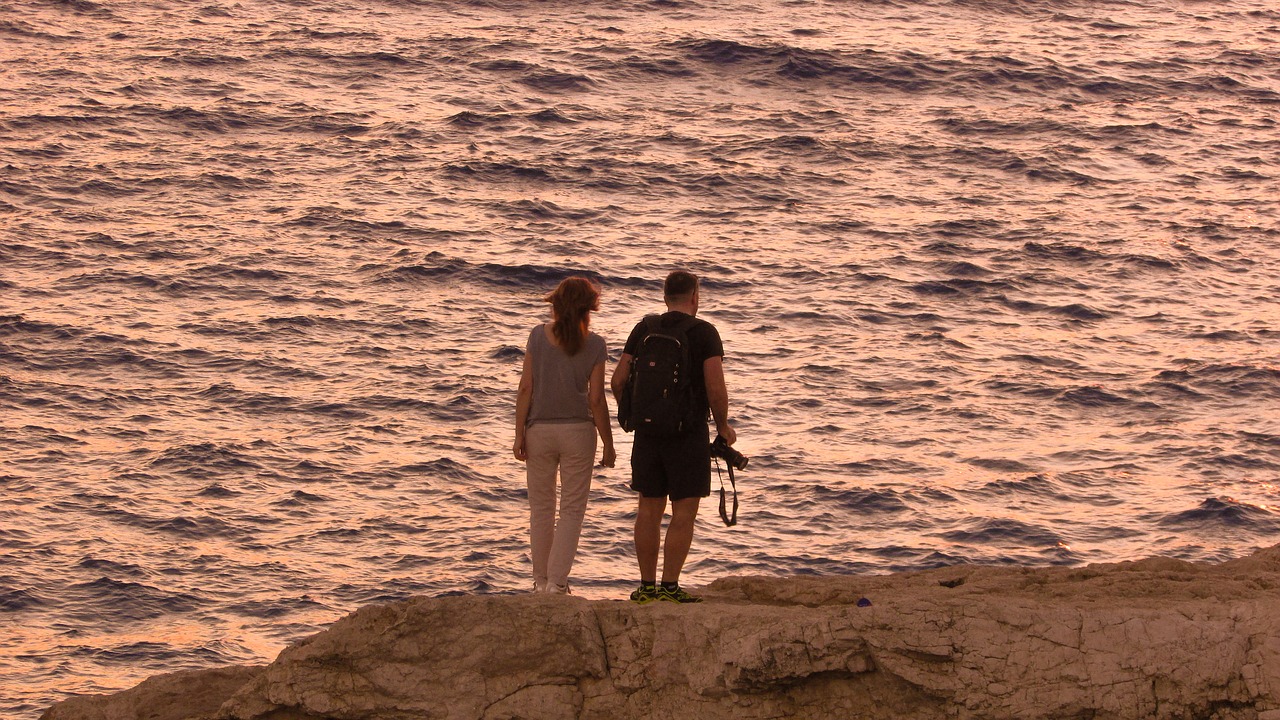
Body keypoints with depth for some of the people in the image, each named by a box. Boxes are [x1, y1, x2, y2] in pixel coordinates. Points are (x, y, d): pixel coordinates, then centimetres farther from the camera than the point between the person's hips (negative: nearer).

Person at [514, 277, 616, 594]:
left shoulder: (539, 336, -4)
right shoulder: (594, 344, -7)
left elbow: (525, 389, -5)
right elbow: (596, 399, -7)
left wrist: (519, 434, 2)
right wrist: (608, 443, 2)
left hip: (540, 429, 2)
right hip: (578, 430, -2)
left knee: (540, 508, 13)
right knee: (572, 509, 5)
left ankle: (541, 580, 18)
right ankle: (557, 581, -4)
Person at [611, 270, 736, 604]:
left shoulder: (644, 330, 5)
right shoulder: (704, 333, -7)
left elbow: (618, 382, 4)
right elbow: (716, 388, -15)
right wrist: (723, 426, 1)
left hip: (648, 434, 4)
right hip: (689, 434, -4)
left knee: (649, 509, 11)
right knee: (684, 511, 0)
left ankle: (647, 586, 13)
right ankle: (670, 588, -4)